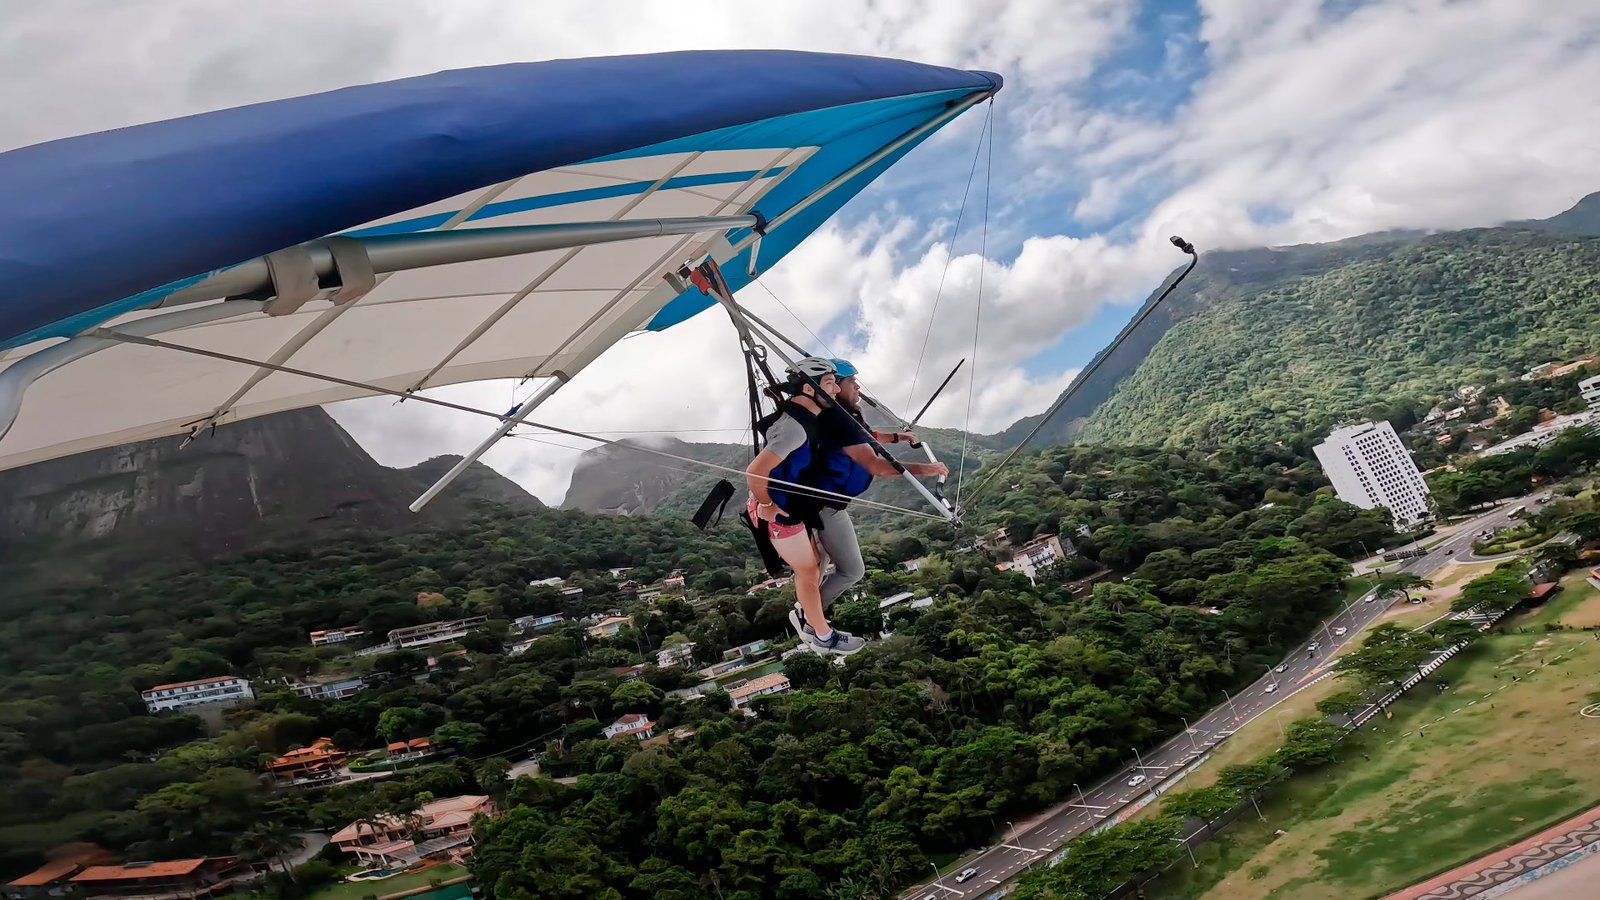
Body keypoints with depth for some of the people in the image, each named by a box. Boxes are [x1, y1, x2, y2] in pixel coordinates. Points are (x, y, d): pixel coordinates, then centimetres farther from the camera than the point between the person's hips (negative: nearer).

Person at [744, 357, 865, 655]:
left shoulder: (804, 416, 1)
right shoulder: (795, 427, -30)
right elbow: (755, 472, -34)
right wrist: (766, 506, -20)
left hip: (795, 505, 9)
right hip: (779, 512, -9)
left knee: (814, 562, 20)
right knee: (808, 571, 5)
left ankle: (812, 625, 35)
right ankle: (824, 637, 21)